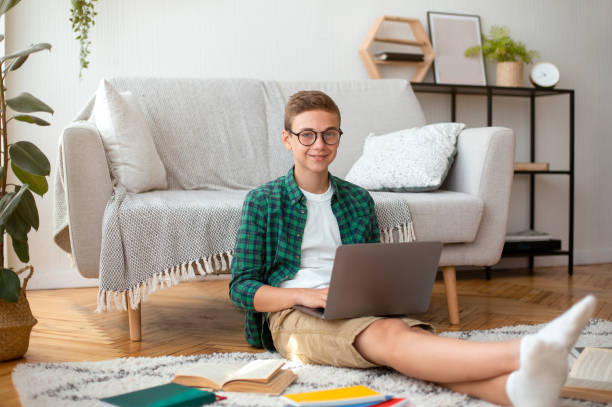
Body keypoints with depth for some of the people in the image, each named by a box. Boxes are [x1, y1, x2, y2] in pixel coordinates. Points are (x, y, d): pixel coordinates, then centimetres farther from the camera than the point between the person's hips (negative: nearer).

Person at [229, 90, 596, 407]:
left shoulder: (358, 200, 19)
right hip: (293, 316, -4)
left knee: (416, 335, -33)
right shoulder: (263, 202, 6)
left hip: (357, 310, 4)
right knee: (390, 336, -36)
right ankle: (524, 354, -62)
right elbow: (241, 288, 1)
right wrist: (303, 295, -17)